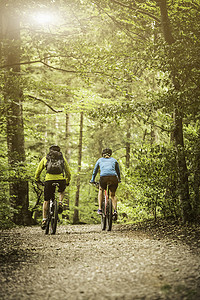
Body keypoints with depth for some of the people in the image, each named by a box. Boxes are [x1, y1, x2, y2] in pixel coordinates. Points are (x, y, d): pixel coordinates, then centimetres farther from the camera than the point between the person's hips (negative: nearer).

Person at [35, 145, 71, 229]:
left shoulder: (45, 158, 20)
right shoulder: (62, 158, 22)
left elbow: (38, 171, 24)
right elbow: (68, 172, 26)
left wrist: (37, 180, 40)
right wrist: (67, 181, 40)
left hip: (49, 180, 0)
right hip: (61, 180, 0)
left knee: (46, 200, 14)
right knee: (62, 191, 35)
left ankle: (44, 220, 10)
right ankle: (60, 203, 9)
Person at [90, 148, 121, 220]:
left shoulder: (100, 160, 29)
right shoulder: (114, 160, 30)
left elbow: (95, 171, 37)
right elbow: (118, 171, 40)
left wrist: (92, 180, 50)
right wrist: (119, 179, 56)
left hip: (103, 176, -1)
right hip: (113, 176, 1)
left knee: (101, 190, 27)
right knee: (113, 195, 19)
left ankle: (100, 209, 13)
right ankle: (115, 210, -3)